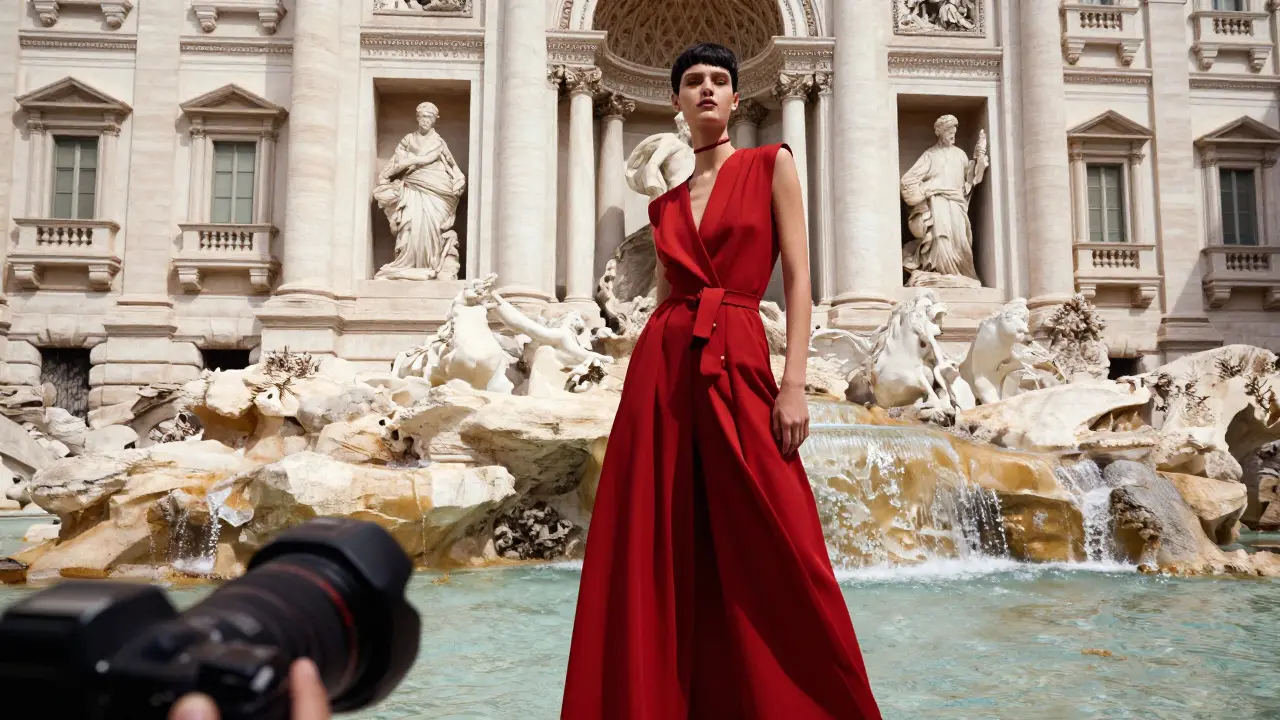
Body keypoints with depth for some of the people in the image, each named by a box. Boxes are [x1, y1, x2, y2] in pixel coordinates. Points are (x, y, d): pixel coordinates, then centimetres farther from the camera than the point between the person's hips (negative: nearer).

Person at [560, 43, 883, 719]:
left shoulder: (770, 164, 7)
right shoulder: (667, 204, 17)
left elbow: (798, 278, -1)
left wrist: (794, 382, -11)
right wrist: (652, 378, 9)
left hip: (738, 364, -3)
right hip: (662, 366, 4)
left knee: (767, 555, -5)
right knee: (657, 551, 3)